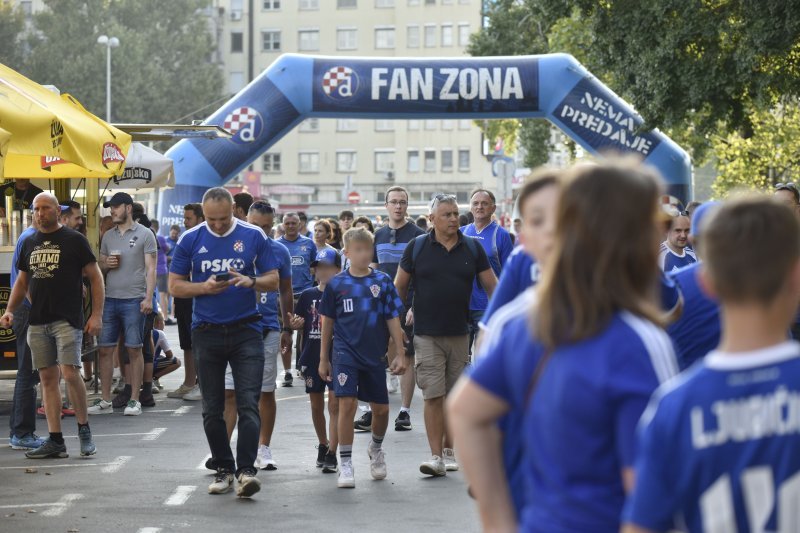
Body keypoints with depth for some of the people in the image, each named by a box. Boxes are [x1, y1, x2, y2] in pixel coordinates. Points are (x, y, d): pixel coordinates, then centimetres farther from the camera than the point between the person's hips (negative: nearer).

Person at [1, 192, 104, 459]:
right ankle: (55, 441, 7)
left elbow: (95, 277, -1)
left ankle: (84, 429, 3)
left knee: (70, 372, -16)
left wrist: (97, 315, -9)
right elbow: (21, 281, 22)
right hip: (38, 321, 5)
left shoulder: (74, 240, -1)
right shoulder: (30, 243, 14)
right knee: (48, 378, 5)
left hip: (68, 319, -5)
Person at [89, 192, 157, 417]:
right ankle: (105, 400, 8)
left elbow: (151, 269, -3)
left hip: (134, 300, -5)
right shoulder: (108, 236, 15)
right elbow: (99, 267, 22)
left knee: (134, 350, -1)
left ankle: (134, 400, 5)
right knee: (105, 349, 3)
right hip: (110, 299, 5)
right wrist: (106, 264, -2)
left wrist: (148, 298, -12)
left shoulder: (144, 234, 0)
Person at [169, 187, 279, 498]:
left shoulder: (254, 236, 1)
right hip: (207, 332, 2)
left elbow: (273, 281, 4)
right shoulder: (190, 240, 3)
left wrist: (251, 282, -18)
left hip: (246, 330, -2)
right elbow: (175, 285, 5)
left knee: (248, 405, -11)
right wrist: (204, 288, -14)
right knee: (212, 409, 7)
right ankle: (223, 469, 17)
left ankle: (246, 470, -15)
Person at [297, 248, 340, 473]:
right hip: (312, 358, 4)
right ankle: (322, 445, 31)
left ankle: (331, 454, -7)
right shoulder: (308, 296, 7)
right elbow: (300, 322, 12)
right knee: (316, 405, 12)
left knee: (335, 403, -7)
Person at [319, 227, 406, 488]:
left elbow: (392, 319, 5)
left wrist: (399, 354, 2)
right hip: (345, 352, -2)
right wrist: (323, 358, 8)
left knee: (381, 408, 9)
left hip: (374, 355, 2)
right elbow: (328, 322, 7)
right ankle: (345, 464, -4)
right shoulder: (337, 284, 0)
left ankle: (376, 448, 39)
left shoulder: (382, 282, 1)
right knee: (347, 404, -12)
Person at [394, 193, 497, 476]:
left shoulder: (472, 248, 5)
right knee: (433, 396, -8)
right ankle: (435, 456, -9)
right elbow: (399, 286, 8)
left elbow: (492, 285, 7)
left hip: (460, 334, 2)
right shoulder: (417, 247, 0)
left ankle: (449, 451, 19)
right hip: (426, 334, -2)